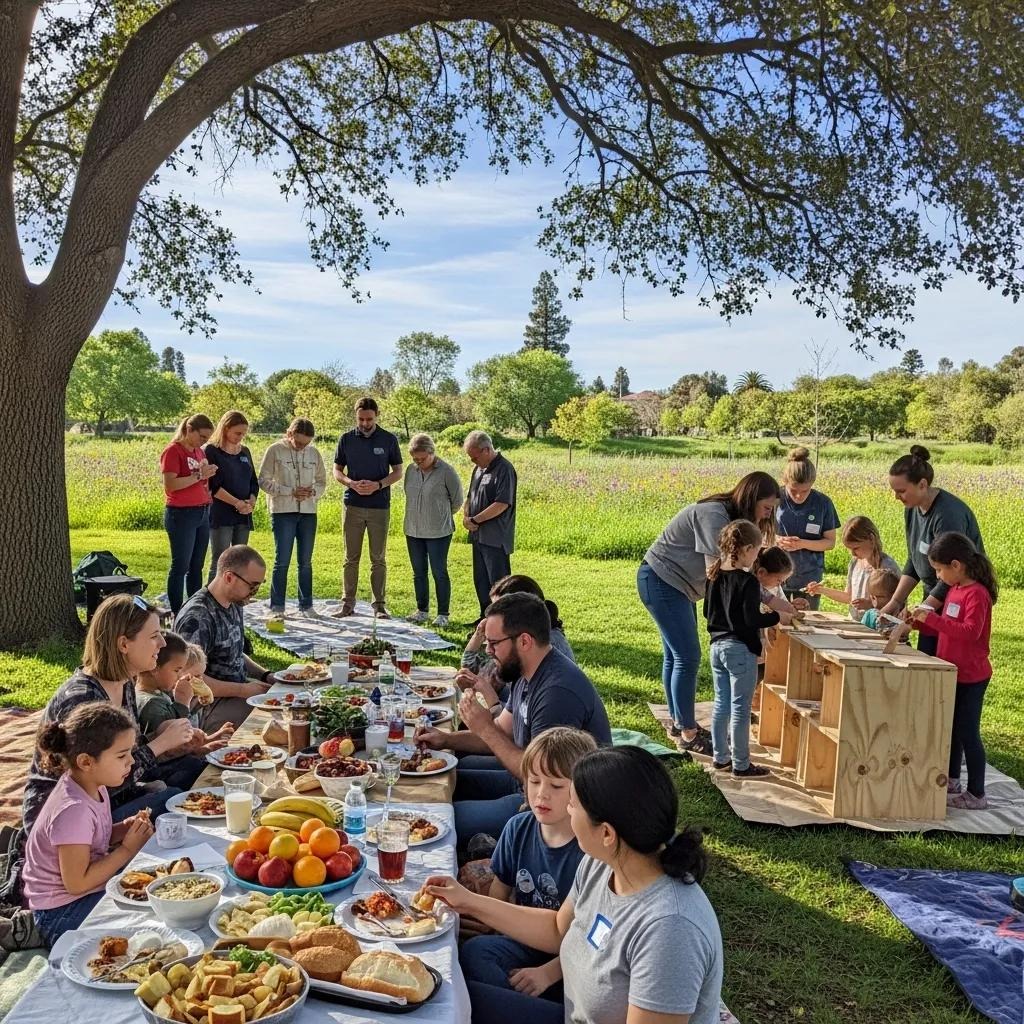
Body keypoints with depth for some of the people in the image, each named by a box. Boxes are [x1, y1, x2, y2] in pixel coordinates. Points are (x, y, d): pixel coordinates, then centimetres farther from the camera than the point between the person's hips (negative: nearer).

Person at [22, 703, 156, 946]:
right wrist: (128, 848, -18)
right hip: (60, 914, -9)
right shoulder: (74, 810, -28)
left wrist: (124, 829, -7)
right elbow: (76, 883, -24)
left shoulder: (93, 786, -2)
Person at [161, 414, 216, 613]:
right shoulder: (173, 451, -8)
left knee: (197, 566, 11)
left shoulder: (200, 451, 14)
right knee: (180, 566, -4)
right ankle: (177, 615, 1)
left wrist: (209, 474, 7)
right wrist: (199, 475, -19)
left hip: (203, 513, 8)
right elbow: (170, 484, -18)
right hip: (181, 514, -8)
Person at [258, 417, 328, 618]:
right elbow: (264, 481, -6)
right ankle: (277, 607, 5)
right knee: (282, 561, -3)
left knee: (306, 562, 8)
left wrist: (313, 492, -7)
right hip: (283, 512, -4)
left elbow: (322, 482, 15)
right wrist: (291, 492, -14)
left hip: (308, 512, 4)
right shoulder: (275, 450, -3)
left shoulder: (314, 453, 8)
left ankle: (306, 606, 16)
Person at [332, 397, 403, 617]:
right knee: (351, 558, 6)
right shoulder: (346, 439, 4)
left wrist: (378, 485, -13)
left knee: (378, 559, 4)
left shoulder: (389, 439, 1)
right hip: (352, 505, 1)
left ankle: (379, 604, 11)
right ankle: (348, 603, 13)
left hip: (380, 506, -1)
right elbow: (337, 471, 9)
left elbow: (398, 472, 5)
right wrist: (351, 483, -12)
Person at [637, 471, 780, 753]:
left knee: (675, 655, 16)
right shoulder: (713, 516, -24)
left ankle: (678, 721, 27)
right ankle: (688, 734, 0)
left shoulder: (731, 518, 6)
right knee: (687, 657, -8)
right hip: (661, 581, -10)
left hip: (674, 585, 10)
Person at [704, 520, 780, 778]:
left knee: (721, 704, 16)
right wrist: (776, 616, -5)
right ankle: (741, 765, 10)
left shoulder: (714, 576, 5)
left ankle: (720, 757, 25)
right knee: (740, 708, 1)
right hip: (740, 650, -7)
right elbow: (752, 620, -19)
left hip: (717, 646, 8)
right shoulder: (748, 581, -18)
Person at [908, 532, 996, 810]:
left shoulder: (977, 594, -19)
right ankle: (952, 782, 32)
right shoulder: (953, 590, 8)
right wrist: (919, 621, 3)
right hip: (952, 673, 9)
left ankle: (976, 794, 7)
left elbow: (969, 631, -31)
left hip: (970, 677, -9)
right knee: (952, 729, 18)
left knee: (967, 733, -2)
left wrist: (932, 618, -31)